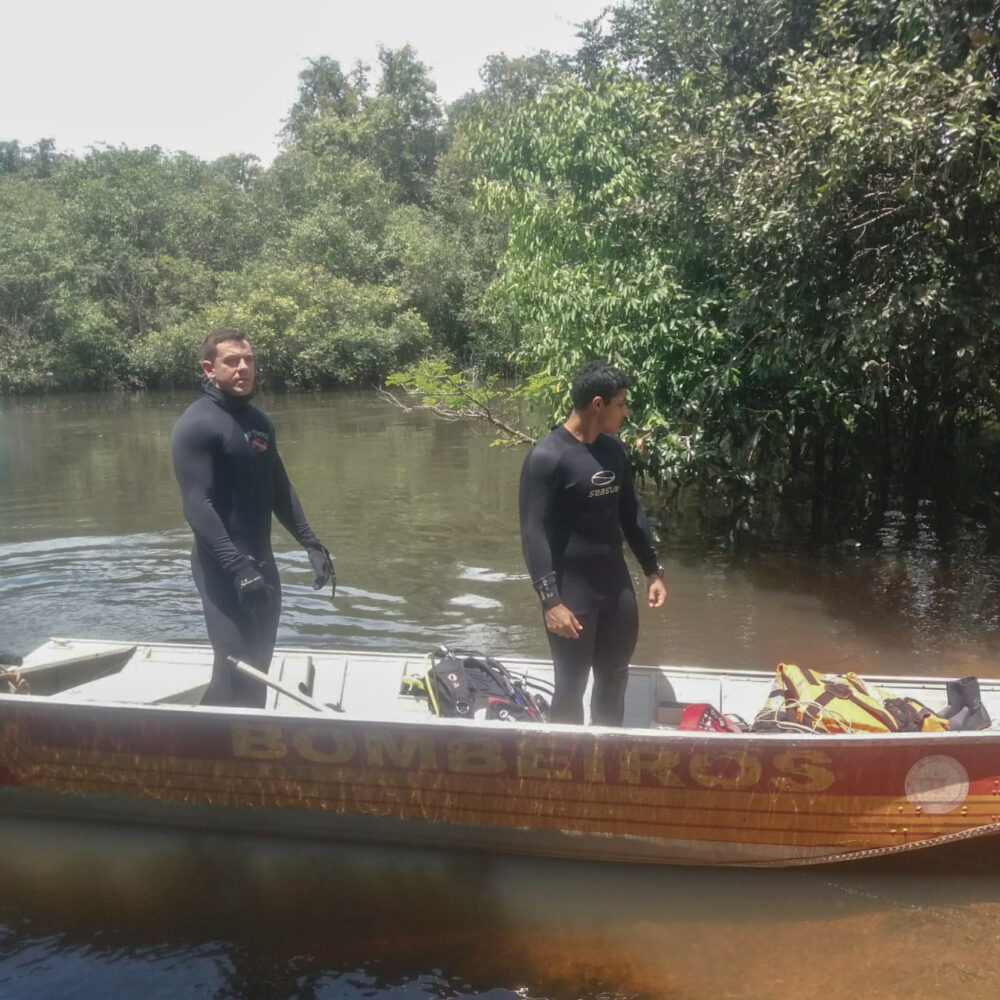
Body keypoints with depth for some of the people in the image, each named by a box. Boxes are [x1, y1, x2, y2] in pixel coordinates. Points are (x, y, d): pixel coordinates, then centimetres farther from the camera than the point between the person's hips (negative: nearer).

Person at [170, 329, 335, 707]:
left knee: (259, 667, 14)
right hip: (223, 569, -8)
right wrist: (237, 567, -27)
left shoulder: (259, 421, 11)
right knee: (236, 670, -10)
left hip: (262, 563, 8)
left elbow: (279, 490, 16)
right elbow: (197, 505, -20)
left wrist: (311, 544, 8)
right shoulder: (196, 424, -13)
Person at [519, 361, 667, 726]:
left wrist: (653, 571, 13)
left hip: (617, 583, 7)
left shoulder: (613, 449, 6)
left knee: (614, 679, 17)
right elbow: (534, 532, -18)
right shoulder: (547, 457, -16)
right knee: (572, 685, 4)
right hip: (571, 588, -7)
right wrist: (550, 601, -22)